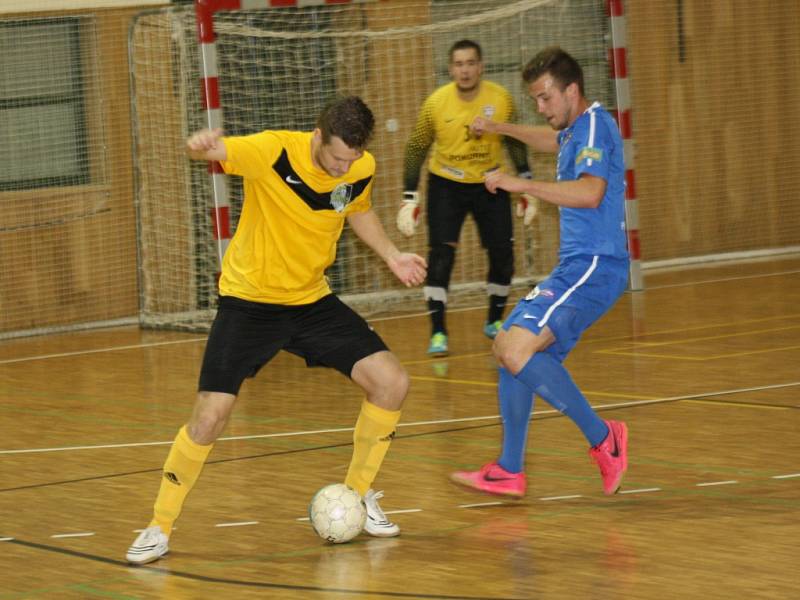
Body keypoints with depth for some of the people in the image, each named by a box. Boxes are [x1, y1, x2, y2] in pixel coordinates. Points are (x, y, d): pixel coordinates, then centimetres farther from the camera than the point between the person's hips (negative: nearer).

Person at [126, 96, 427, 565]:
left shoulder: (362, 169, -8)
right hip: (249, 302, -5)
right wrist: (203, 146, -62)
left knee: (392, 382, -7)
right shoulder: (273, 153, -24)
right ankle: (159, 529, 5)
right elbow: (211, 151, -38)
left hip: (312, 301, 5)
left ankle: (358, 496, 14)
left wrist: (392, 255, 3)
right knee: (210, 416, -15)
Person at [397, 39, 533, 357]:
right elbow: (416, 149, -3)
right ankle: (438, 332, -12)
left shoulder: (501, 99, -12)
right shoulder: (435, 103, -15)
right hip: (446, 185, -2)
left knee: (503, 254, 1)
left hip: (490, 183, 2)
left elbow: (515, 142, 5)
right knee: (441, 253, -15)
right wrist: (409, 198, -5)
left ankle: (495, 321, 24)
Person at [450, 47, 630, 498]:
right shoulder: (576, 130, 18)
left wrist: (522, 184, -28)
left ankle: (603, 439, -13)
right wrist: (503, 129, 45)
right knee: (512, 349, 12)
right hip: (574, 269, 11)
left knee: (516, 349, -22)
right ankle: (509, 472, 18)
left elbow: (590, 191, -31)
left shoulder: (595, 125, -13)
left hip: (593, 267, -11)